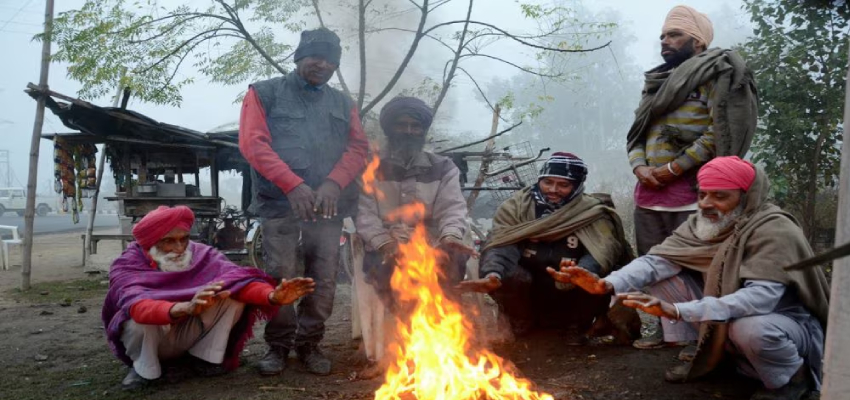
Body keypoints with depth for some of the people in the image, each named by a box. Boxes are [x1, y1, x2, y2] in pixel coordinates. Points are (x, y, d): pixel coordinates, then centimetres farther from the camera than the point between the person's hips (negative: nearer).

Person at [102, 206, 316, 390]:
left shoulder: (201, 254, -15)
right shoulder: (127, 266, -23)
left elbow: (236, 278, -31)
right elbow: (137, 306, -43)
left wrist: (272, 295, -53)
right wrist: (185, 308, -64)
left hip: (191, 336, 3)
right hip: (148, 343, -2)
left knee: (233, 293, -21)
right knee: (140, 320, -37)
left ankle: (206, 357, -5)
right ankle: (143, 367, -7)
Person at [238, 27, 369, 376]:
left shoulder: (343, 104, 19)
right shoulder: (265, 93, 8)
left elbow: (358, 148, 9)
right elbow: (252, 143, -4)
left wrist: (334, 182, -11)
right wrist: (293, 185, -16)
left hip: (328, 204, 3)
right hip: (279, 202, -3)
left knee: (324, 278, 1)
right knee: (280, 276, -4)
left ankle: (309, 343, 15)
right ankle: (278, 344, 12)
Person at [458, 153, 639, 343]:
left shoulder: (591, 212, -6)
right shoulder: (518, 205, -4)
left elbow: (603, 251, -24)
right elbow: (500, 244, -19)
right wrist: (492, 274, -42)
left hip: (571, 302, -1)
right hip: (528, 298, 1)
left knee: (596, 276, -29)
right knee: (508, 276, -29)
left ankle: (582, 328, 2)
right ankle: (521, 328, 3)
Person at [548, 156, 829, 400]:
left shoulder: (774, 230, -26)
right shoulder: (705, 223, -6)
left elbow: (760, 297, -39)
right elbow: (658, 260, -16)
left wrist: (678, 310, -48)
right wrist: (608, 284, -36)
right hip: (726, 318, 6)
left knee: (751, 329, -40)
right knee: (663, 276, -9)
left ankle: (794, 378, -6)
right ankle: (714, 352, 5)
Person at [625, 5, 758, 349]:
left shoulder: (717, 74, 0)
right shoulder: (658, 81, 22)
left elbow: (720, 131, -12)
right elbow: (637, 130, 20)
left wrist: (673, 168, -14)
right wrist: (639, 167, 0)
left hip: (690, 189, -7)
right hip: (649, 191, 8)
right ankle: (666, 328, 22)